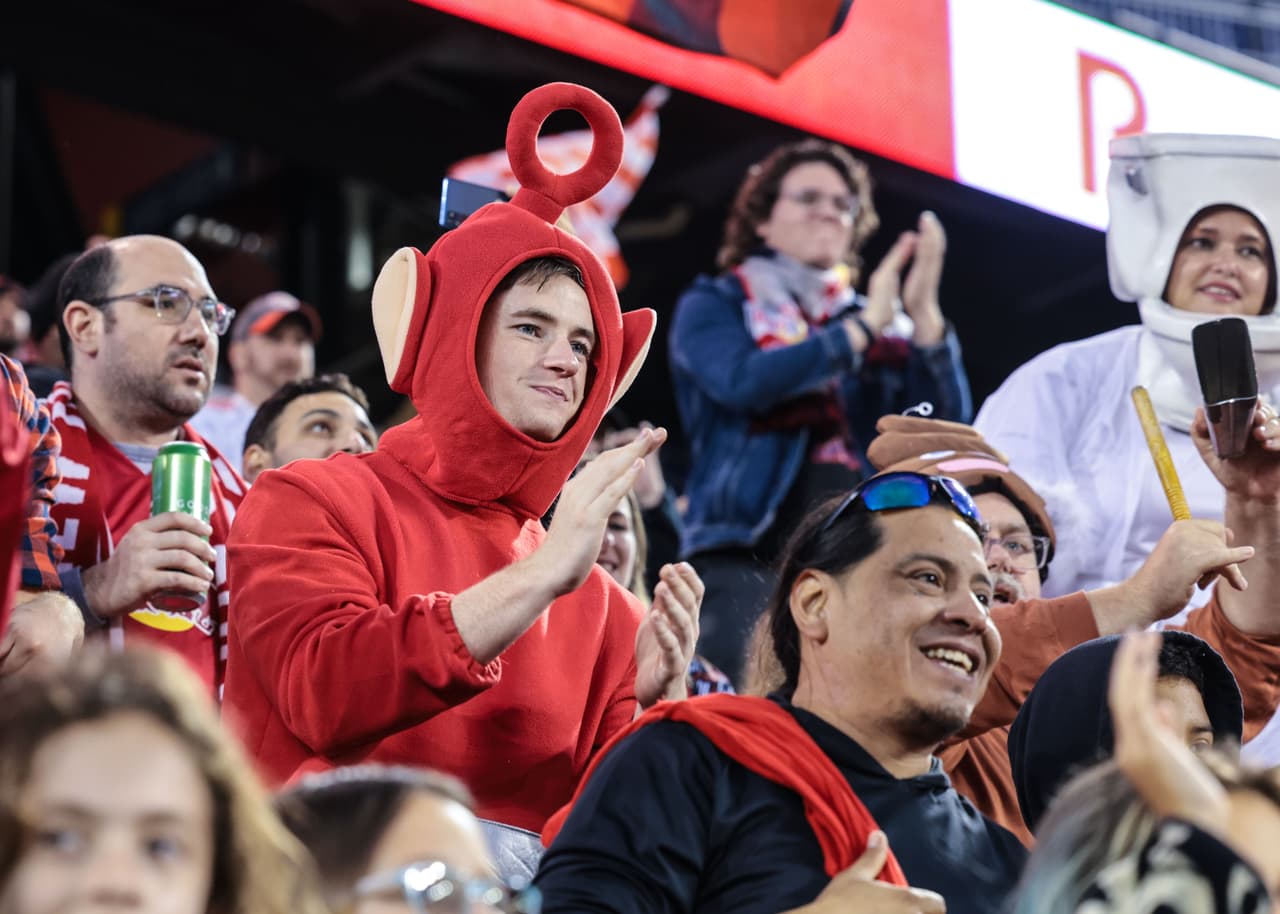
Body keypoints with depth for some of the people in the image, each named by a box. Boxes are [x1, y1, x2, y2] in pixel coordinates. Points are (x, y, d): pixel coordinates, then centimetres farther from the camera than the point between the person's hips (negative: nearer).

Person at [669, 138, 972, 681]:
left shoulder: (881, 326, 21)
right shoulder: (713, 306, 11)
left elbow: (946, 425, 7)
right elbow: (742, 381, -12)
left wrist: (924, 316, -6)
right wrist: (861, 328, -7)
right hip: (746, 556, -3)